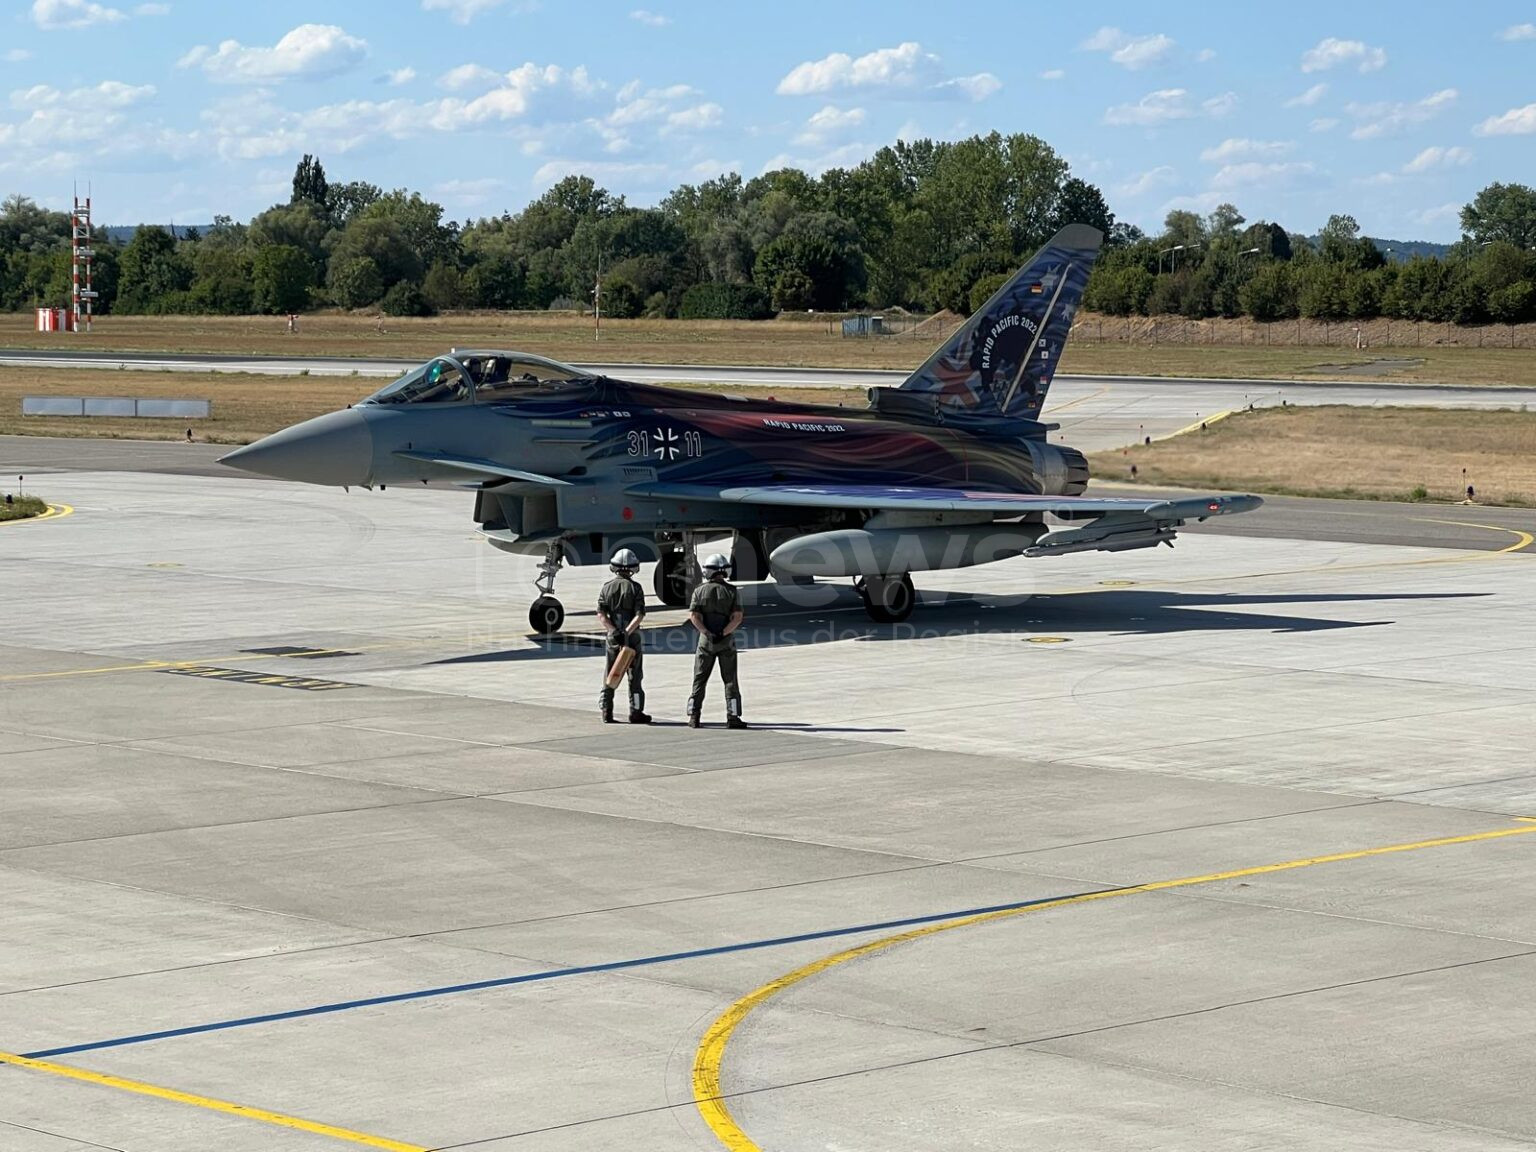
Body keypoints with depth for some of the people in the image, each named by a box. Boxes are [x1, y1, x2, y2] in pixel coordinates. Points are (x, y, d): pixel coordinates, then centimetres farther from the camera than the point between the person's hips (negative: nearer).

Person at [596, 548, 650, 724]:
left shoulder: (607, 587, 2)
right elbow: (640, 614, -16)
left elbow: (601, 615, -6)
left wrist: (614, 632, -13)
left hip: (612, 637, 3)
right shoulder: (635, 588, -7)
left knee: (609, 676, 9)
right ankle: (635, 712, 4)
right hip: (632, 637, -3)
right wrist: (626, 632, -20)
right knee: (635, 676, 4)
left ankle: (606, 712, 7)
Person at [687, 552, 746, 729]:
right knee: (730, 680, 4)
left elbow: (693, 616, -9)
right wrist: (723, 633, -11)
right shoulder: (732, 591, -2)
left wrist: (707, 633, -11)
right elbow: (737, 617, -11)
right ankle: (732, 717, 1)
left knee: (699, 679, 7)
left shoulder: (700, 590, 0)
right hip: (727, 641, -1)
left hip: (706, 640, 1)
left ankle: (693, 716, 3)